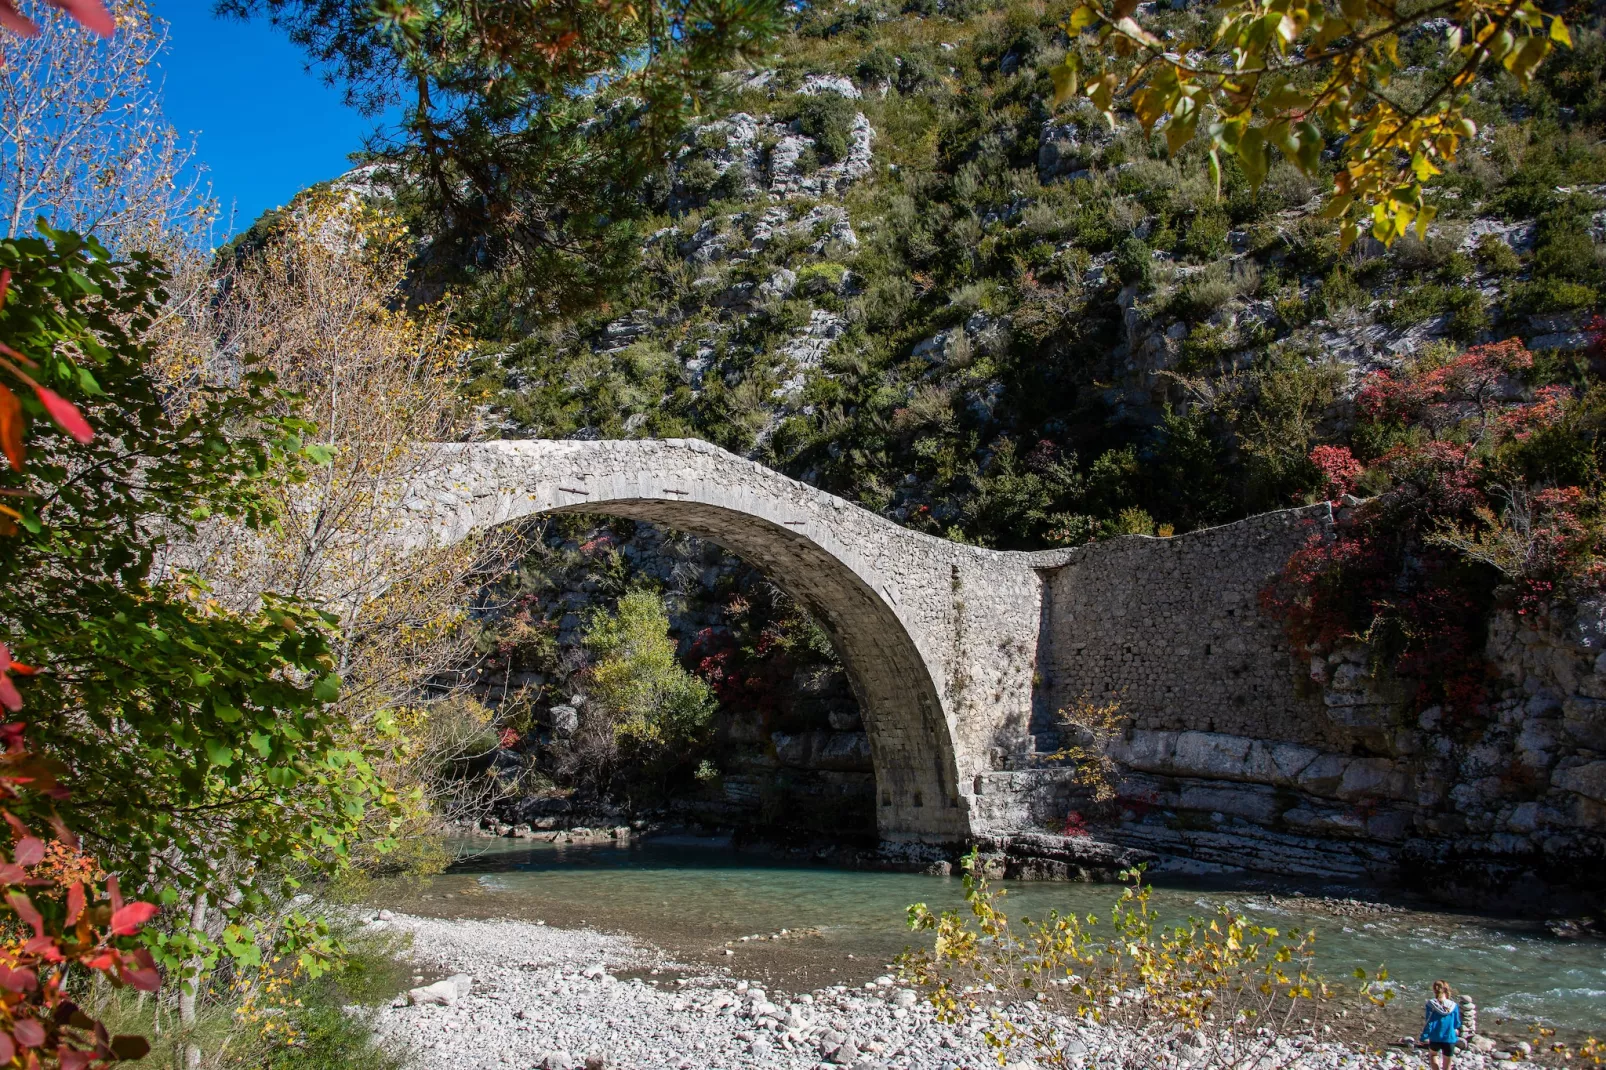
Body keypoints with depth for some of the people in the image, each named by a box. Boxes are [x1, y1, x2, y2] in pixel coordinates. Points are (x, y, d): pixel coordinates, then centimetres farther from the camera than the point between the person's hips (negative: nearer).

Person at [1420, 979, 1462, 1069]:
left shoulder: (1430, 1005, -13)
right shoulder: (1454, 1006, -7)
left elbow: (1427, 1022, -12)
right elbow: (1457, 1024, 5)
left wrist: (1424, 1037, -1)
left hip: (1435, 1038, -1)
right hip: (1449, 1039, 1)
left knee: (1433, 1054, 31)